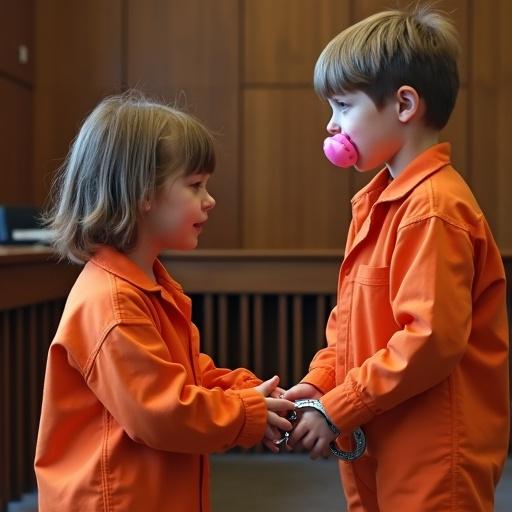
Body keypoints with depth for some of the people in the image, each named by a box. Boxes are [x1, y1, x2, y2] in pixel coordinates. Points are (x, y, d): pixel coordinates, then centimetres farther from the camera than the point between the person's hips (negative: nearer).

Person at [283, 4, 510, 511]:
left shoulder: (433, 207, -19)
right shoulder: (378, 200, 9)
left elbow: (432, 339, -23)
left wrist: (336, 409, -17)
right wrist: (318, 382, 0)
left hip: (433, 462, -8)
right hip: (381, 451, 8)